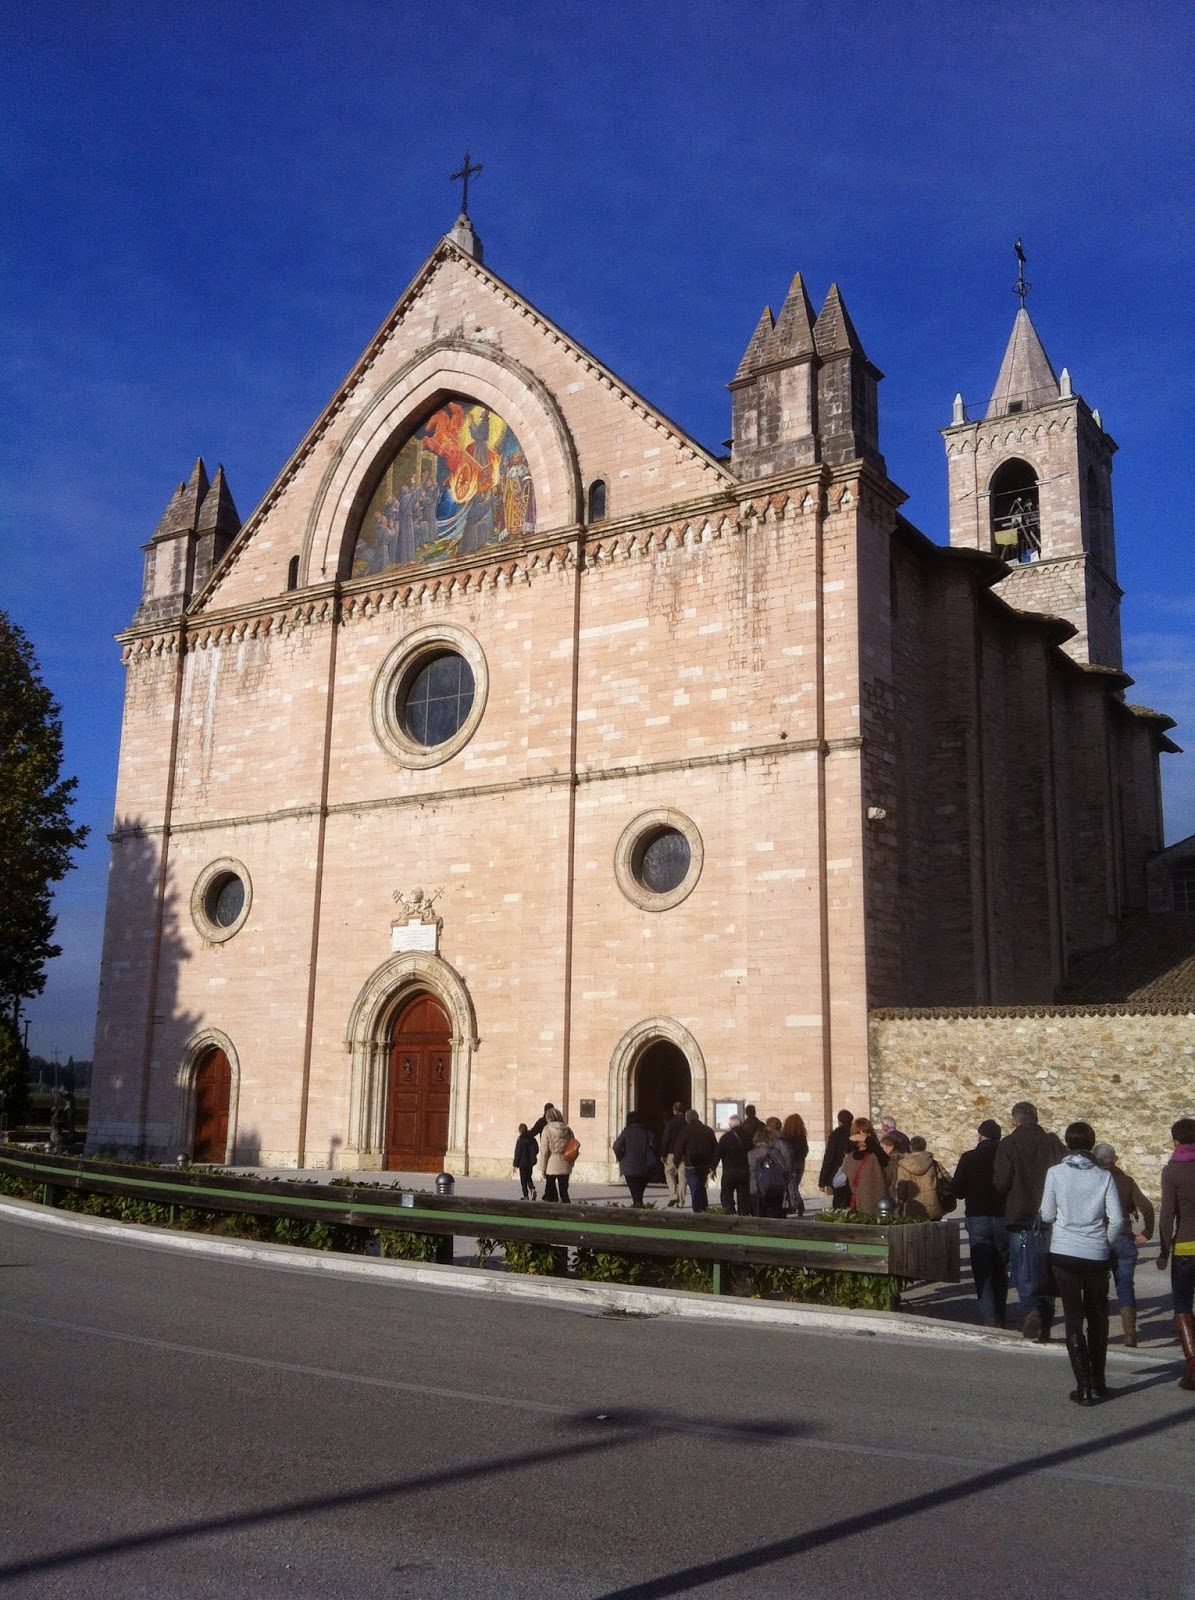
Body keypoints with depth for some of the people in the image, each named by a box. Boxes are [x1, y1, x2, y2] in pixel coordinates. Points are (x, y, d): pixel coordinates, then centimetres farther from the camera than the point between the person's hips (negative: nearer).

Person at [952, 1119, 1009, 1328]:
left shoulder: (969, 1158, -6)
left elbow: (957, 1190, -2)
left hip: (977, 1218, -2)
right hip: (1003, 1218, 2)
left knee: (982, 1271, 0)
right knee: (1000, 1271, 16)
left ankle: (990, 1319, -11)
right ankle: (1001, 1317, 20)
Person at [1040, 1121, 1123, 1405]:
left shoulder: (1056, 1173, -4)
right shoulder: (1104, 1176, -3)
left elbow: (1046, 1215, -2)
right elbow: (1117, 1219, -6)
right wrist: (1106, 1244, 12)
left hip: (1064, 1253, -1)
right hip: (1096, 1254, 1)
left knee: (1074, 1318, 3)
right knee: (1098, 1318, 16)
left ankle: (1084, 1386, -1)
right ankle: (1098, 1383, 22)